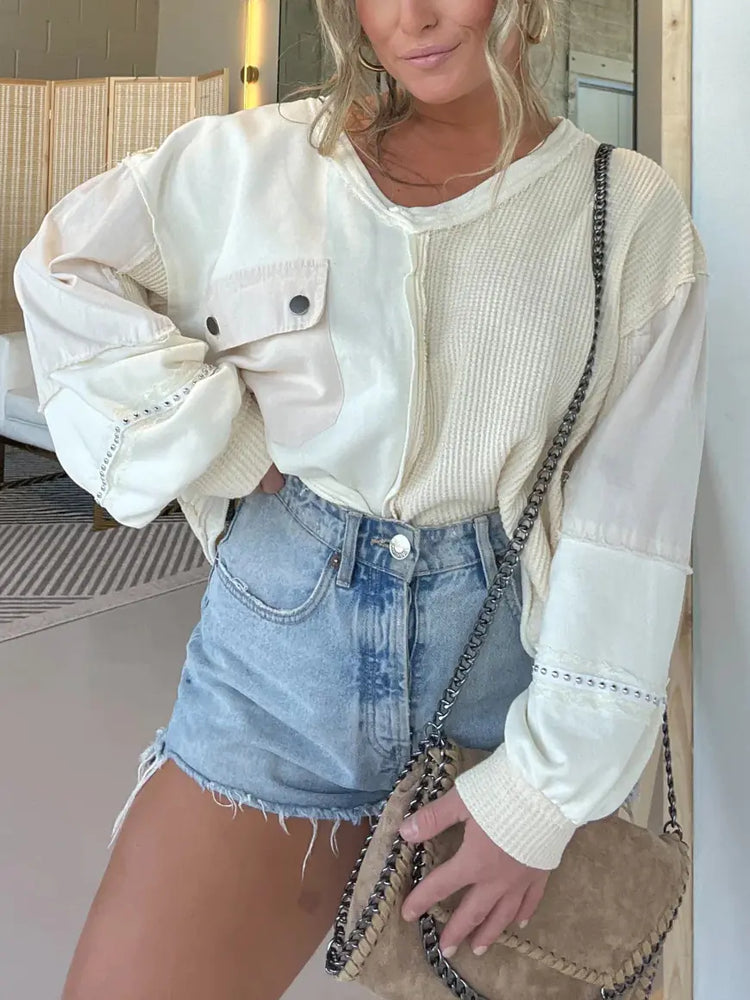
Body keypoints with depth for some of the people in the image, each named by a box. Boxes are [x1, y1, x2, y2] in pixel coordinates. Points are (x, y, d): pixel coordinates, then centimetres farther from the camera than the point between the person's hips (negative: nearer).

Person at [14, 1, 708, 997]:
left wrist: (550, 785, -9)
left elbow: (628, 523, -6)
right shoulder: (260, 159, 1)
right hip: (280, 645, 1)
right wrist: (220, 449, -2)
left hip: (506, 662, 0)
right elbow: (65, 267, 10)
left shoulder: (635, 214, -2)